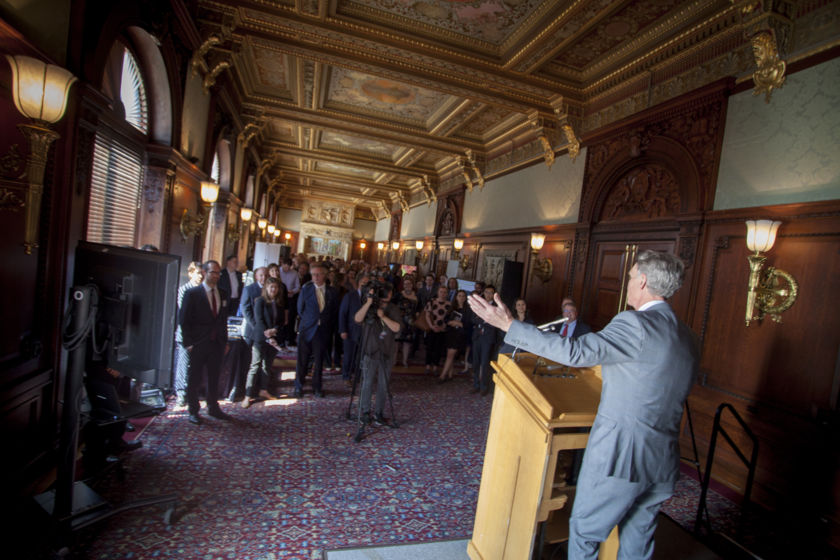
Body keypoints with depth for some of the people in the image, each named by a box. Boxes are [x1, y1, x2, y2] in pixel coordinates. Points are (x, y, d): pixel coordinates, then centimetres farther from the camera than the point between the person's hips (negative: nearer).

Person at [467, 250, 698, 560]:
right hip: (663, 462, 8)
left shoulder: (636, 323, -20)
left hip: (619, 454, -8)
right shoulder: (686, 336, 6)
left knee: (584, 532, 13)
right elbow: (676, 393, 17)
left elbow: (574, 350, -26)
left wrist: (508, 324, -24)